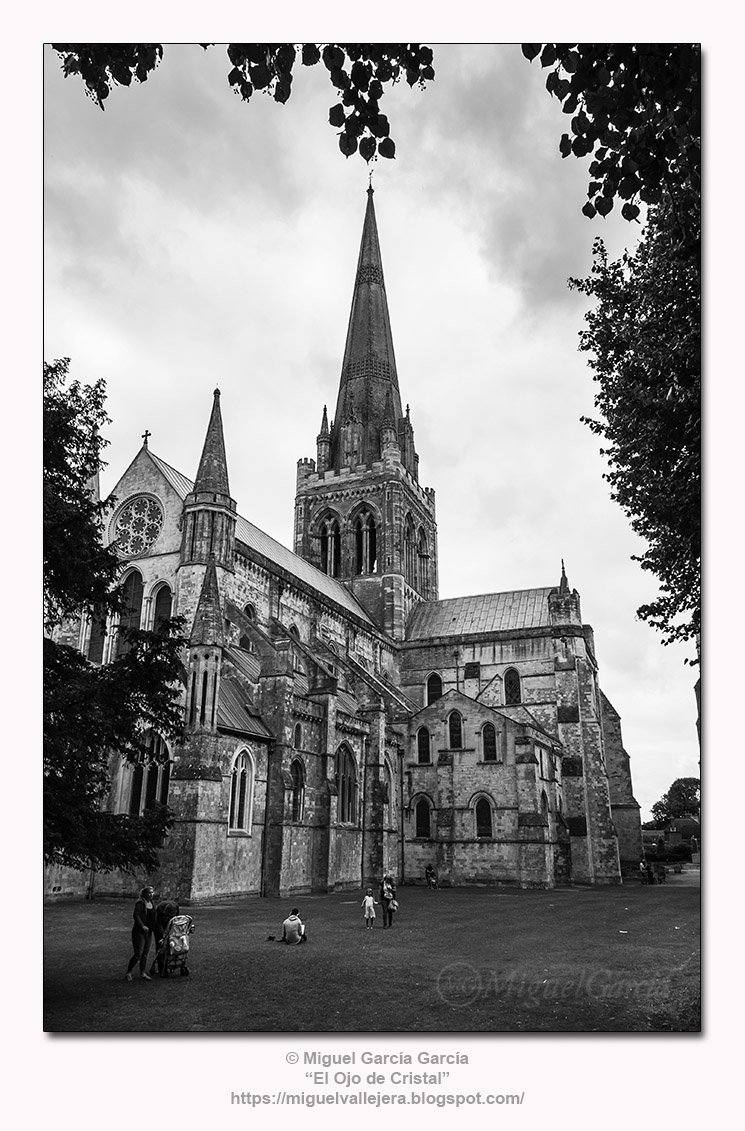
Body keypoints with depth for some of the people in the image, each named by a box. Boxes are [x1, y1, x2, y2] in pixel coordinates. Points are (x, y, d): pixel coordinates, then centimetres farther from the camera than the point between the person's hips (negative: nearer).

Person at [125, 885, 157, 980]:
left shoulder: (152, 903, 10)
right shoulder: (140, 903, -14)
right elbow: (135, 915, -25)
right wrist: (142, 926, -33)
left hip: (148, 932, 7)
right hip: (139, 932, -7)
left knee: (145, 954, 10)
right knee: (138, 954, -8)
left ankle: (143, 972, 19)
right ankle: (128, 973, 6)